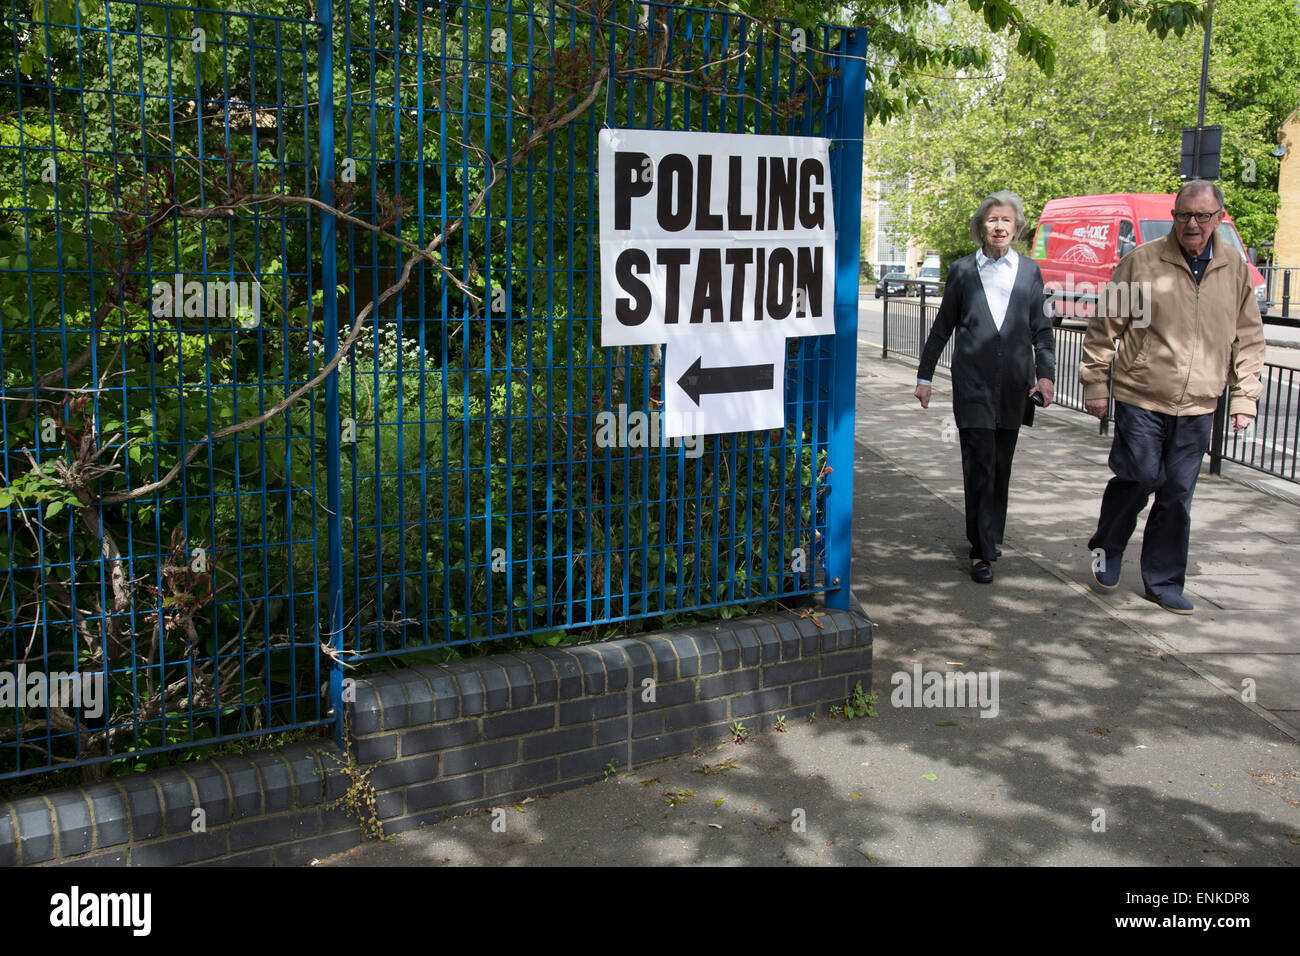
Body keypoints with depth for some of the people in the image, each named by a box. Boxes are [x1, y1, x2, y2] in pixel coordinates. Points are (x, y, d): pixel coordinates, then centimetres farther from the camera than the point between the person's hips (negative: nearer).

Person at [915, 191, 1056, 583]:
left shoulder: (1030, 271, 10)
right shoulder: (962, 270, 6)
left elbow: (1041, 328, 11)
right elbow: (942, 327, 11)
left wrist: (1046, 373, 0)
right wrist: (925, 375, 9)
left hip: (1013, 385, 2)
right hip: (973, 383, -2)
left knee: (1001, 465, 9)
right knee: (980, 466, -8)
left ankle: (990, 538, 24)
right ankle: (982, 551, -4)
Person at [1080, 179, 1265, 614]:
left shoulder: (1235, 268, 7)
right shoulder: (1142, 261, -5)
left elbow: (1248, 337, 13)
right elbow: (1105, 325, 0)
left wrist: (1244, 397, 9)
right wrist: (1094, 383, -1)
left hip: (1198, 407, 3)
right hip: (1141, 400, -3)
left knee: (1178, 495, 7)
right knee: (1139, 478, -4)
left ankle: (1163, 582, 19)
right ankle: (1107, 548, 25)